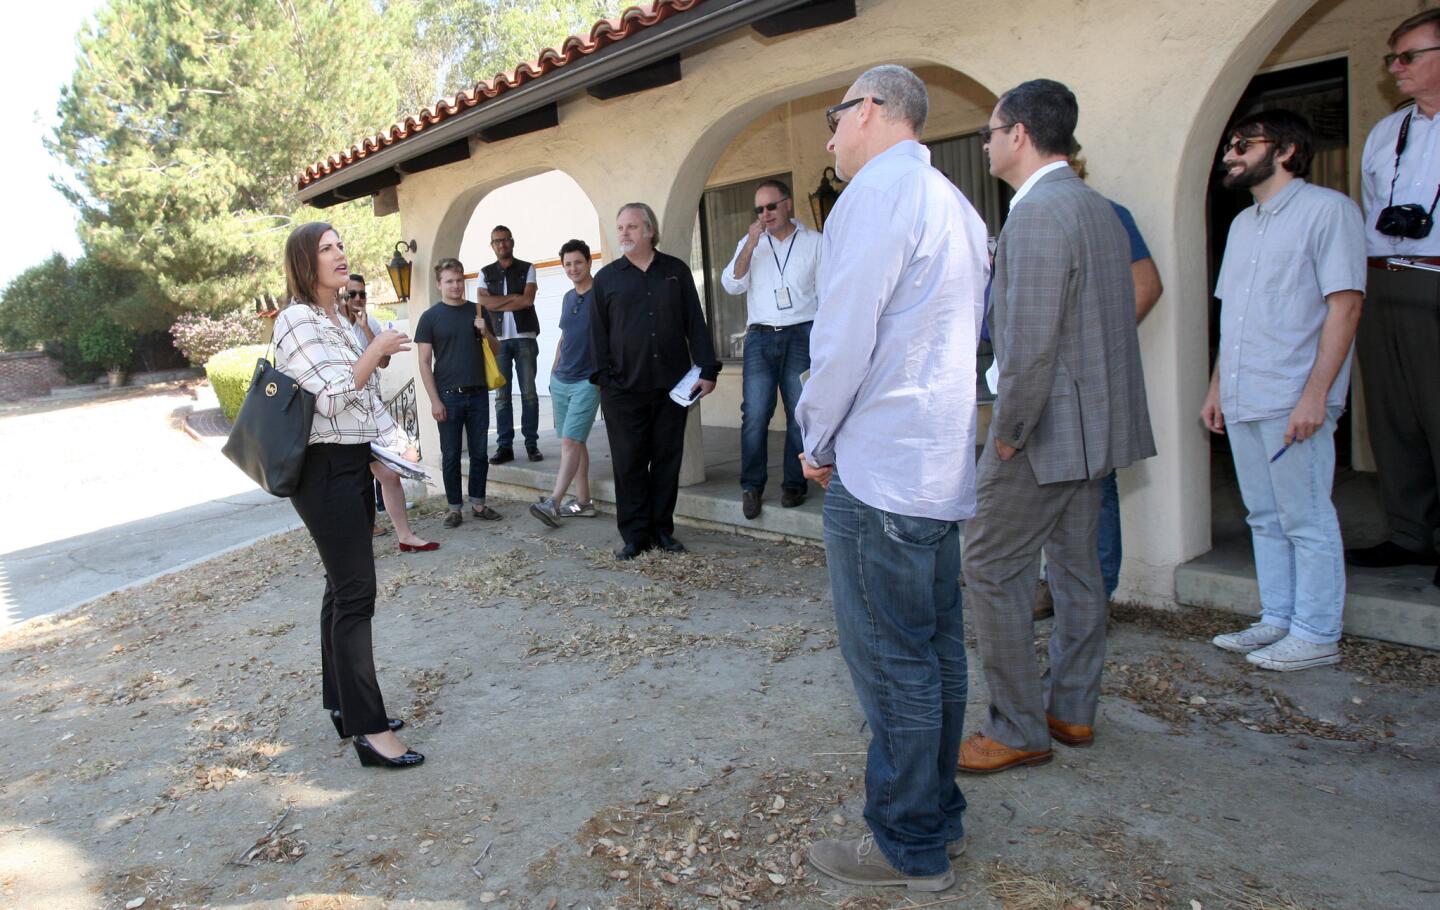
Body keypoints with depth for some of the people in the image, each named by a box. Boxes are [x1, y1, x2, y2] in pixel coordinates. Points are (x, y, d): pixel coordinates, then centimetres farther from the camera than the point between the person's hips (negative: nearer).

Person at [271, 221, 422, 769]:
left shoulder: (340, 320, 17)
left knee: (343, 589, 14)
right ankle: (369, 729, -4)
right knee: (355, 594, -10)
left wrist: (395, 437, 6)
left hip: (355, 463, 9)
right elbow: (333, 395, -20)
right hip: (325, 471, -9)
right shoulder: (297, 321, -12)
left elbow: (366, 394, 19)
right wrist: (377, 350, -12)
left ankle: (343, 705, 24)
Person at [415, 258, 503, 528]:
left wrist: (486, 333, -7)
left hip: (478, 394, 3)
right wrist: (435, 400, -9)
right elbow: (424, 362, -2)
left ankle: (478, 504, 18)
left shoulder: (477, 312, 9)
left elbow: (496, 351, 14)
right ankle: (454, 507, 14)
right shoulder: (430, 317, 0)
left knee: (479, 453, 7)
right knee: (450, 455, 5)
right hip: (449, 397, -3)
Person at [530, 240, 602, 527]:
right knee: (575, 442, 8)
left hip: (588, 381, -7)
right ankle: (583, 501, 14)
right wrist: (553, 370, 18)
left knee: (570, 441, -13)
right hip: (561, 381, 7)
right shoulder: (568, 298, 14)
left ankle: (553, 503, -16)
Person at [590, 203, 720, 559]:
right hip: (624, 388, -1)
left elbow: (695, 324, 7)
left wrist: (707, 369, -1)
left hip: (671, 384, 1)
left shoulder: (676, 271, 9)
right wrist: (604, 376, -3)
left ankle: (662, 530, 17)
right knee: (629, 463, 1)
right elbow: (598, 333, 6)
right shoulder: (606, 278, 7)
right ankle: (635, 535, 10)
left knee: (667, 460, 6)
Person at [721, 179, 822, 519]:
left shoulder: (815, 242, 7)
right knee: (754, 414, -6)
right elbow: (732, 285, 2)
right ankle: (751, 485, 3)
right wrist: (749, 246, -9)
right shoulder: (750, 243, 13)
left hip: (801, 337, -1)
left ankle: (794, 484, 10)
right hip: (760, 338, 1)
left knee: (800, 414, 1)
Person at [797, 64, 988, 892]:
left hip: (879, 468, -10)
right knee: (939, 651, 15)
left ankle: (909, 847, 12)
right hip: (943, 464, 10)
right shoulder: (957, 204, 17)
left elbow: (843, 337, -17)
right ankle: (940, 816, 28)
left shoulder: (877, 192, -11)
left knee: (893, 663, 0)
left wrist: (817, 439, -2)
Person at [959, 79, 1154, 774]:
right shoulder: (1098, 208, 13)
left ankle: (1017, 730, 8)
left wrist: (1008, 432, -16)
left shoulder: (1037, 214, -18)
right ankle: (1073, 709, 29)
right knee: (1075, 565, 16)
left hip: (1046, 427, -10)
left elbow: (1030, 343, -25)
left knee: (993, 569, -1)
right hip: (1095, 422, 10)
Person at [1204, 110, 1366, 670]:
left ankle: (1316, 635, 10)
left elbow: (1345, 304, -13)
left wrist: (1314, 393, -19)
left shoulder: (1328, 210, -5)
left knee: (1307, 522, 0)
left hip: (1293, 402, -8)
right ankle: (1277, 620, 23)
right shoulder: (1242, 224, 19)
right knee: (1265, 518, 13)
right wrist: (1216, 388, 16)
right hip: (1243, 402, 8)